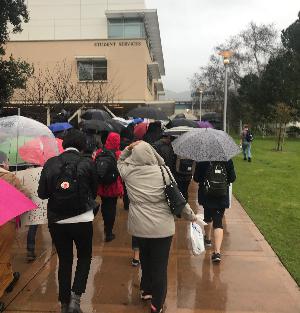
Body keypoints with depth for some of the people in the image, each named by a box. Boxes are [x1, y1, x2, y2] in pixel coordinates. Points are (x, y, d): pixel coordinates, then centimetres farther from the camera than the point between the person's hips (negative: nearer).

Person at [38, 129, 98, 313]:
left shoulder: (51, 163, -4)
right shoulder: (88, 163, -8)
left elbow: (42, 193, -2)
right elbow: (94, 191, 3)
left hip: (56, 221, 2)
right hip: (82, 220, -2)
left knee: (64, 261, 17)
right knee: (84, 257, 19)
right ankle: (75, 297, 6)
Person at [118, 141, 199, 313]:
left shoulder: (127, 171, -6)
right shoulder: (162, 172, -12)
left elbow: (120, 162, 19)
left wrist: (128, 149, 6)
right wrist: (191, 215, 4)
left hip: (139, 227, 4)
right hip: (162, 227, -3)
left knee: (145, 259, 25)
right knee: (160, 265, 9)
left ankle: (146, 290, 45)